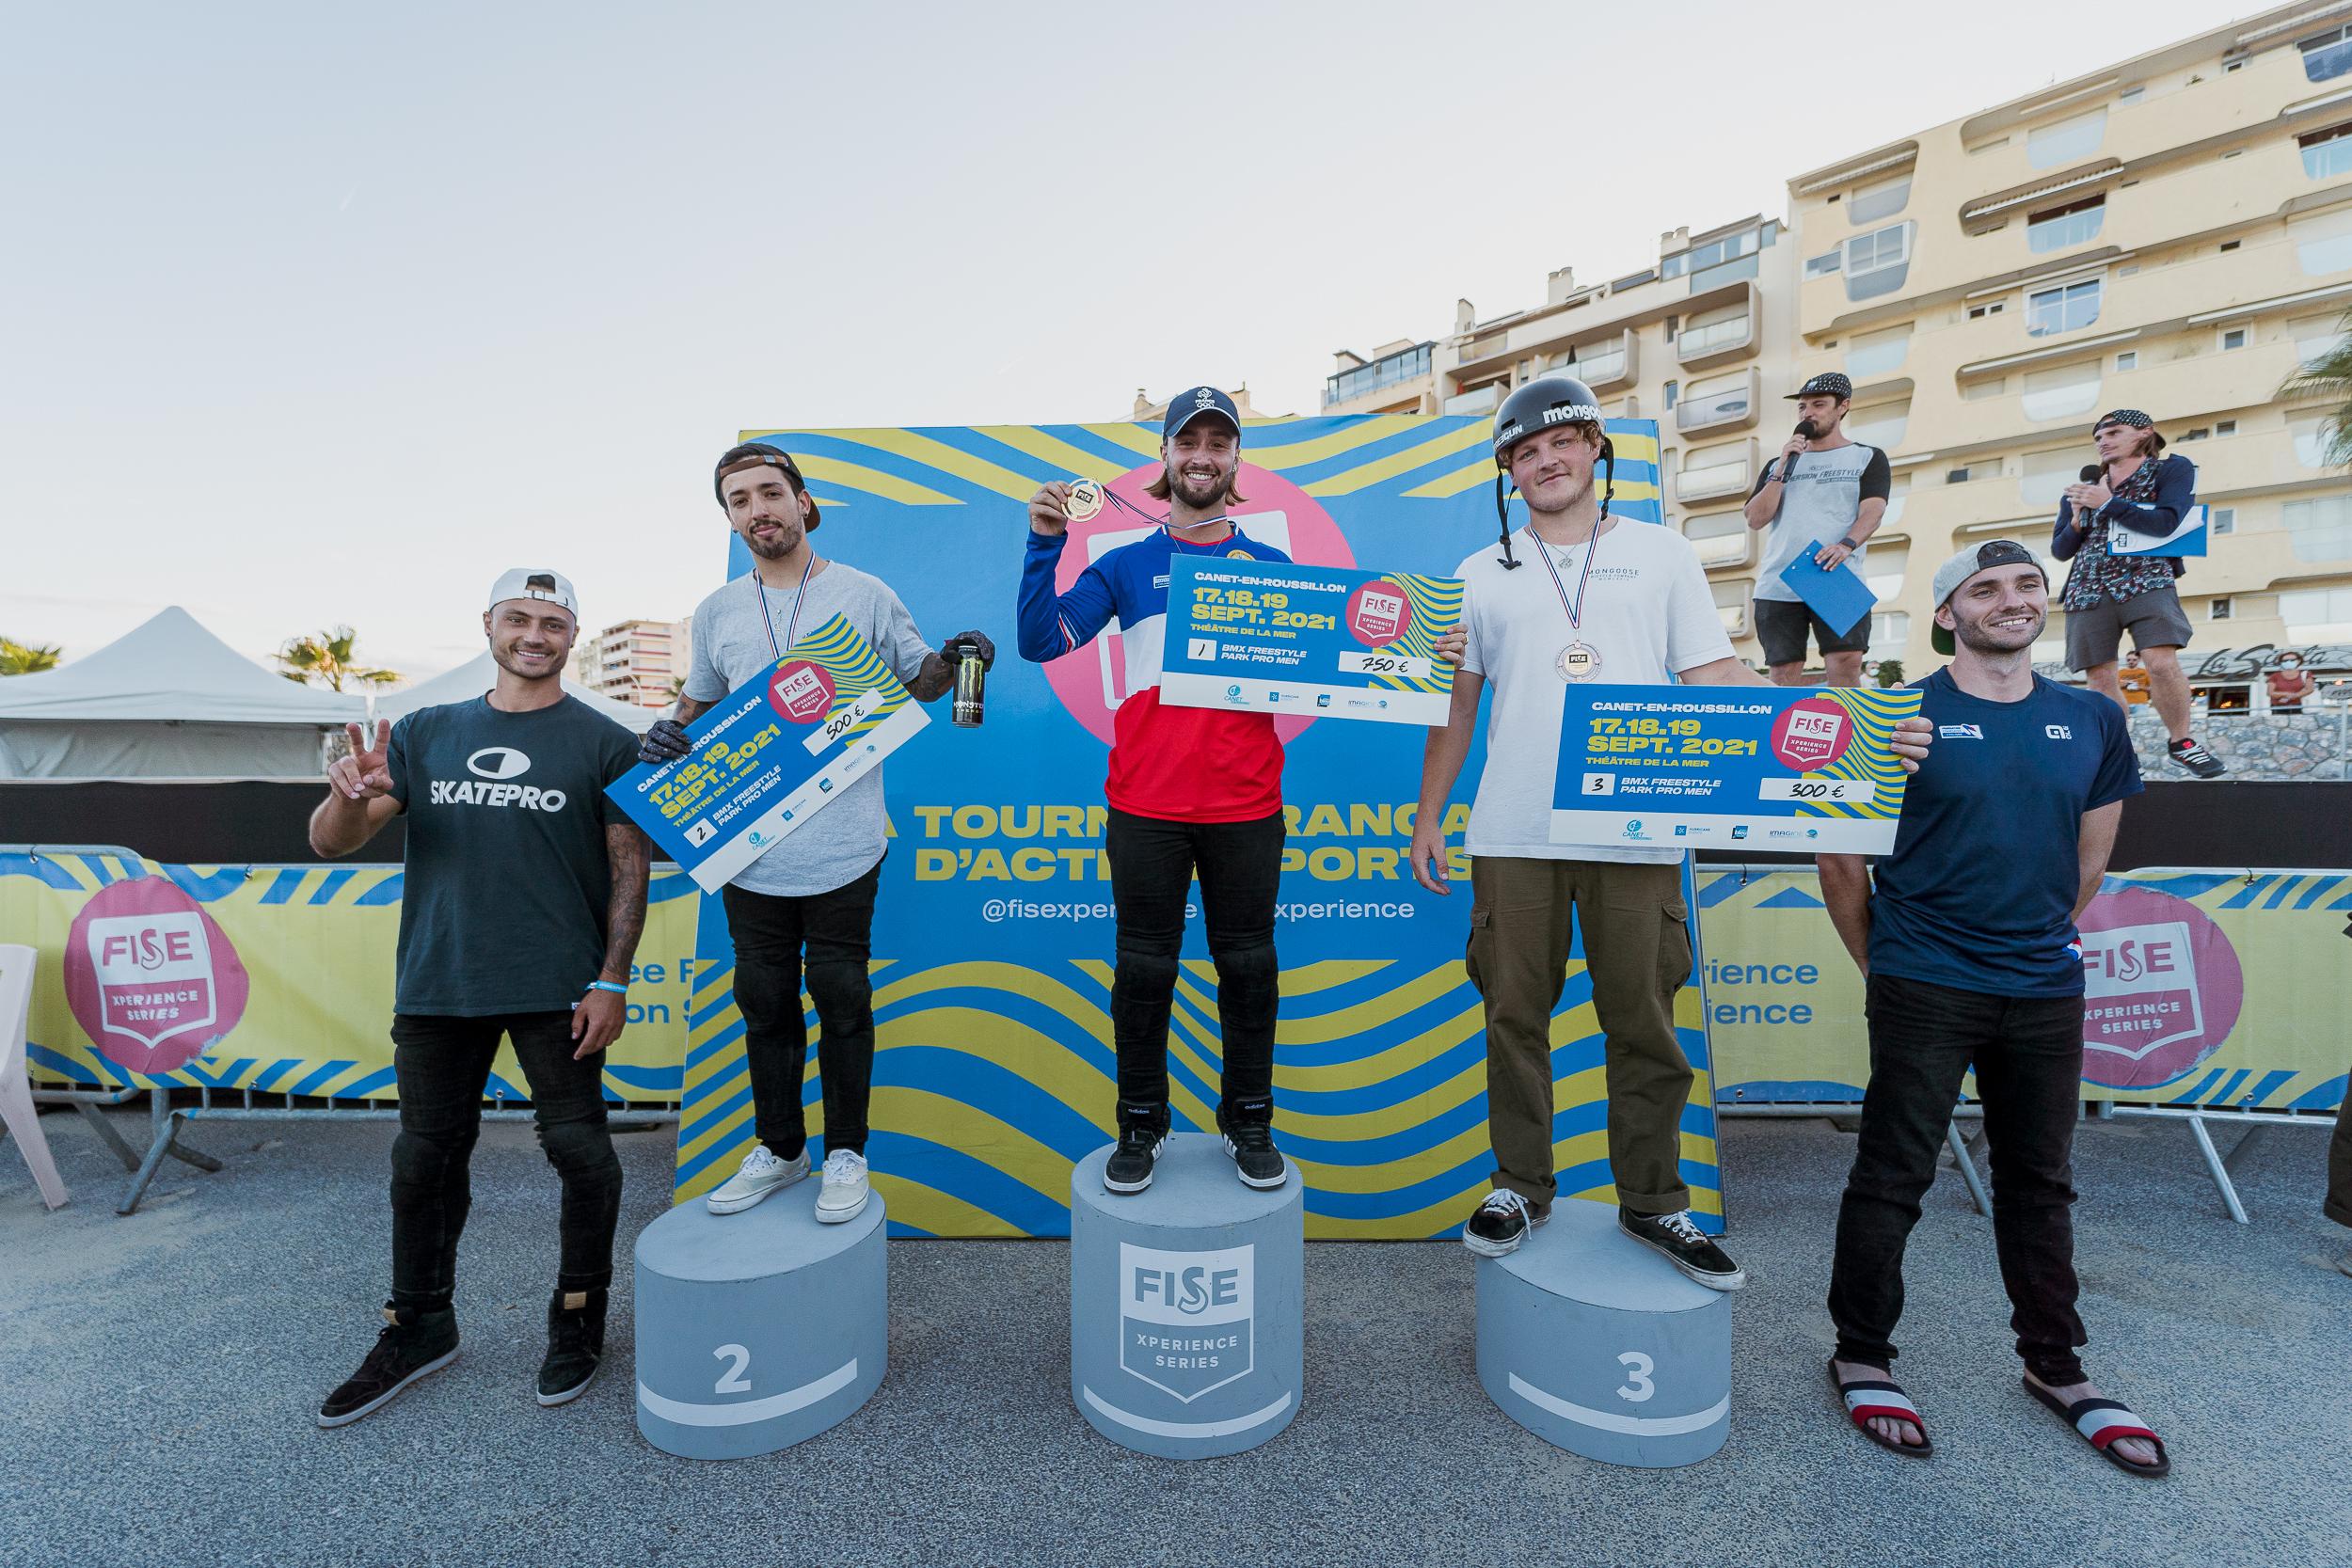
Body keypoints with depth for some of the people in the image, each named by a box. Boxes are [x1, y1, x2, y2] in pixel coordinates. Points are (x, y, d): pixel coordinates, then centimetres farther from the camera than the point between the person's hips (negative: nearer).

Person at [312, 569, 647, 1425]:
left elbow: (630, 866, -4)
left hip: (556, 990, -3)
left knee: (578, 1149, 0)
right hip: (437, 985, 4)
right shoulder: (426, 734, 10)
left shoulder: (603, 742, -1)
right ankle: (418, 1327, 34)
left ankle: (578, 1315, 22)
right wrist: (349, 794, -16)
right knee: (425, 1157, 14)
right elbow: (331, 842, 8)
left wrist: (612, 981, -10)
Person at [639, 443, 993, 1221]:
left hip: (841, 849, -4)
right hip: (749, 848, 4)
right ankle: (778, 1150, 33)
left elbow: (920, 679, 7)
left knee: (841, 1002, 6)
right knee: (765, 1004, 15)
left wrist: (959, 659, -14)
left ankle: (846, 1154, 24)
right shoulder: (717, 612, 10)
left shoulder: (864, 594, 0)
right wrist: (669, 733, 0)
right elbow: (701, 698, 21)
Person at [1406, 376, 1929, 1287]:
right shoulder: (1482, 575, 13)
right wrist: (1427, 818, 9)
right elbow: (1456, 706, 13)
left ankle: (1652, 1203, 23)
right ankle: (1521, 1187, 23)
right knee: (1515, 1015, 7)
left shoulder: (1661, 554, 11)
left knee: (1644, 1022, 5)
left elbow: (1718, 679, 6)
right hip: (1511, 835, 1)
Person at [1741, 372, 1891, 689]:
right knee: (1784, 673, -2)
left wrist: (1846, 545, -21)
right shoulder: (1778, 464, 23)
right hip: (1777, 586, 2)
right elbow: (1755, 519, 9)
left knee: (1846, 664, -14)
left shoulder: (1868, 457, 15)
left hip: (1838, 582, -2)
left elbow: (1872, 512, -1)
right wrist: (1782, 467, 2)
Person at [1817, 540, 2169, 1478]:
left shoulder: (2094, 722, 8)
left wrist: (2032, 943, 15)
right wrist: (1881, 962, 2)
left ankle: (2055, 1367, 35)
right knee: (1893, 1176, 2)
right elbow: (1841, 858, -4)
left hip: (2047, 989, 5)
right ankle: (1861, 1358, 18)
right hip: (1923, 991, -5)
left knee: (2040, 1180, 17)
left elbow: (2087, 862, 17)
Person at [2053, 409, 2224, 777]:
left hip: (2146, 579, -3)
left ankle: (2180, 743, -1)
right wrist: (2077, 521, -1)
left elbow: (2165, 522, -9)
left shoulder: (2173, 469, 9)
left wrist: (2108, 503, -8)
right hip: (2088, 589, 3)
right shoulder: (2084, 487, 19)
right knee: (2100, 679, 0)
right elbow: (2060, 550, 17)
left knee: (2161, 661, -20)